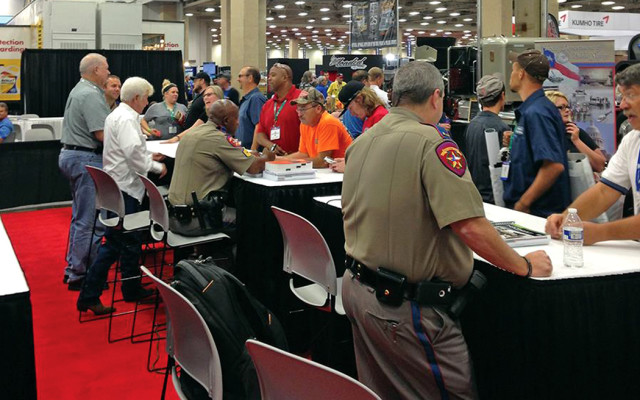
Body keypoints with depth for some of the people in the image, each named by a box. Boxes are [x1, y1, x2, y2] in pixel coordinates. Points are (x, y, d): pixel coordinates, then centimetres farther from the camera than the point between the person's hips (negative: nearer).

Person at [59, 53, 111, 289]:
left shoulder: (80, 90, 17)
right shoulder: (91, 95, -17)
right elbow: (102, 134, -22)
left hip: (71, 155, 11)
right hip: (87, 159, -11)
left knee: (80, 217, 18)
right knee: (91, 221, -6)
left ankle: (73, 269, 25)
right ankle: (80, 275, -1)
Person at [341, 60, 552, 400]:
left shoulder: (360, 142, 8)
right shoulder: (431, 143, -17)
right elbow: (470, 226, -23)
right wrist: (525, 266, -9)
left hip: (356, 285, 9)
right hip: (403, 304, -9)